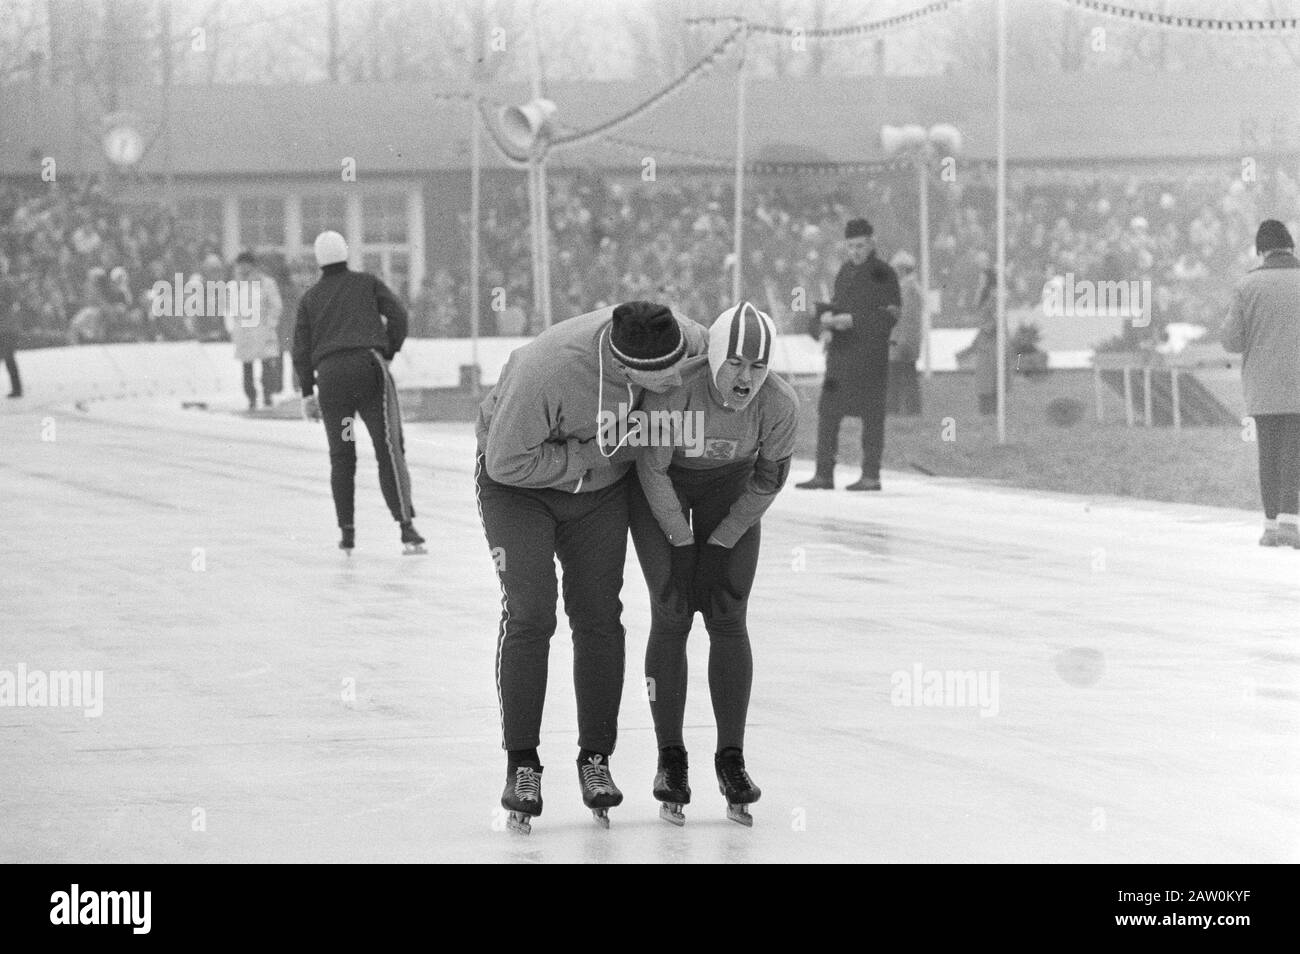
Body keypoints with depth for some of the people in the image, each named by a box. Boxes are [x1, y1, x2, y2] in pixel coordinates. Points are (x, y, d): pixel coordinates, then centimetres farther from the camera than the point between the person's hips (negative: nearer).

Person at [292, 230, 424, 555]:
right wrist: (390, 351, 16)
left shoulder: (310, 298, 16)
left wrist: (308, 391, 16)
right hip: (369, 364, -2)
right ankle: (406, 526, -18)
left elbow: (301, 348, 11)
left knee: (341, 455, 12)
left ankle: (347, 532, 9)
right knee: (389, 448, -6)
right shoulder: (368, 283, 12)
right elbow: (397, 315, 2)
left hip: (330, 374, 2)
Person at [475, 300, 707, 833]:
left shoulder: (681, 338, -26)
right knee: (529, 614, -12)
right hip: (518, 483, -4)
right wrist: (591, 454, -30)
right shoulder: (549, 369, -40)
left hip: (600, 489, 4)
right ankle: (521, 765, -5)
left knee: (599, 618, 2)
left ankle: (595, 759, 11)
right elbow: (508, 461, -30)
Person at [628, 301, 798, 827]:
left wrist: (720, 544, -10)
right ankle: (670, 758, 0)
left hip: (728, 488, 2)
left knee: (728, 616, -5)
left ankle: (731, 759, 2)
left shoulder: (780, 405, -29)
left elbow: (768, 479, -12)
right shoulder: (671, 391, -36)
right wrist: (681, 543, -15)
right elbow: (652, 468, -21)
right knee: (671, 612, -9)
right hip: (661, 486, -2)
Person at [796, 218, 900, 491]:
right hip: (841, 353, 7)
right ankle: (824, 475, 5)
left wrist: (852, 320, -20)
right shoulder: (846, 271, 14)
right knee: (828, 411, 3)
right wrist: (826, 317, -5)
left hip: (870, 354, -7)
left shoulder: (883, 274, -6)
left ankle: (871, 476, 4)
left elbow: (888, 317, -11)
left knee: (871, 414, -1)